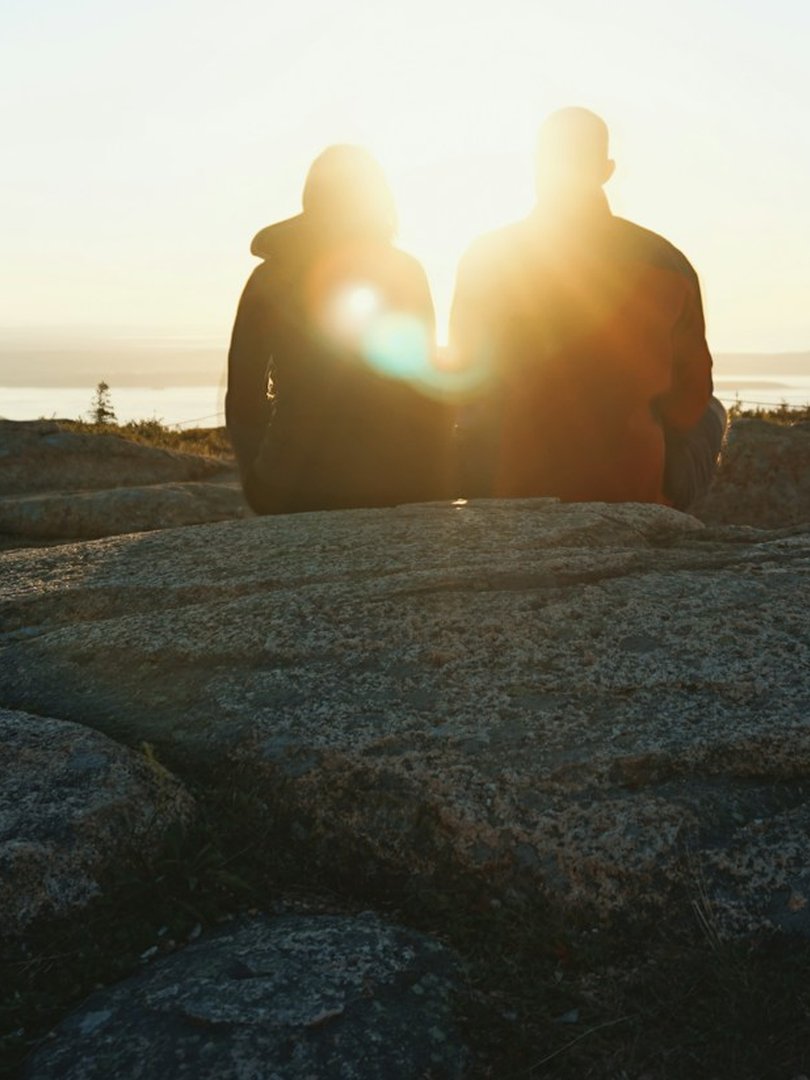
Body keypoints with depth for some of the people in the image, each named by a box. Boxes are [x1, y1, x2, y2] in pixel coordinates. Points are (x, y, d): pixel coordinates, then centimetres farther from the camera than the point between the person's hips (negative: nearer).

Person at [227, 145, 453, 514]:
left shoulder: (268, 278, 5)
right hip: (398, 484, -1)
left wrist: (262, 486, 12)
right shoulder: (404, 271, -1)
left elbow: (244, 398, 4)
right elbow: (429, 389, -2)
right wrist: (436, 484, 5)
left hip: (298, 487, 2)